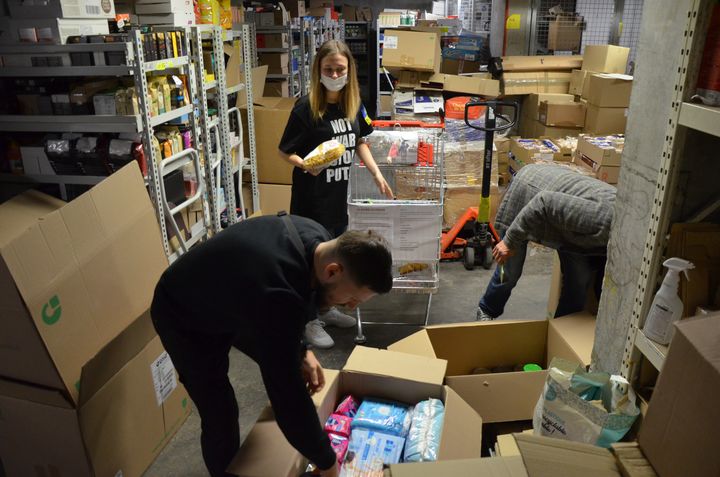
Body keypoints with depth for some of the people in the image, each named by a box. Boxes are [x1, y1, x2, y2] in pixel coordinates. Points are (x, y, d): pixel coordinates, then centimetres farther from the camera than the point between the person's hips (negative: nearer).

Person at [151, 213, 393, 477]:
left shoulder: (316, 239, -19)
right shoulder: (278, 296, -45)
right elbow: (287, 390, -37)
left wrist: (302, 350, -8)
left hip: (232, 300, 8)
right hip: (182, 317, -7)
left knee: (286, 364, 14)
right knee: (220, 416, -9)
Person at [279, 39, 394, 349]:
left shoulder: (353, 103, 0)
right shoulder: (306, 107, -17)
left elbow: (359, 142, 13)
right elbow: (285, 151, -12)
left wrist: (377, 175, 4)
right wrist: (306, 164, -31)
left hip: (338, 193, 6)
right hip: (311, 195, -6)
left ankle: (326, 308, 38)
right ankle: (310, 320, 22)